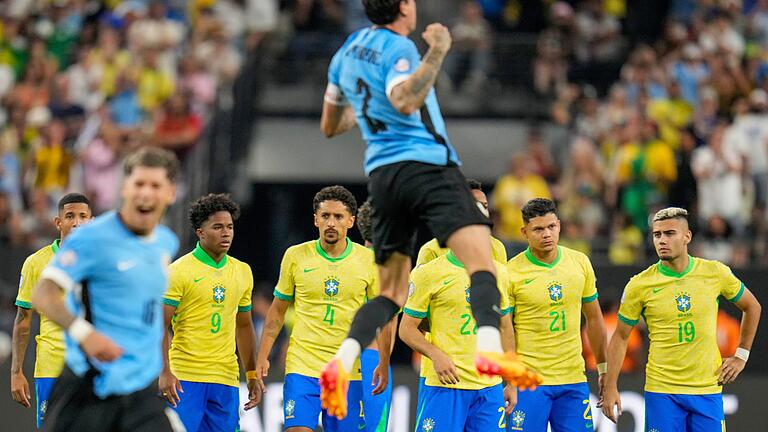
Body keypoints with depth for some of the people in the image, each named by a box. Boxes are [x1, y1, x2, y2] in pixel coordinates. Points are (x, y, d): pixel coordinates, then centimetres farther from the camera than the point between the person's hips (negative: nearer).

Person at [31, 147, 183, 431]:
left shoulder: (167, 243, 12)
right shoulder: (93, 237, -10)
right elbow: (42, 295, -16)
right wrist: (85, 333, -31)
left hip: (143, 390, 5)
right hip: (90, 386, -5)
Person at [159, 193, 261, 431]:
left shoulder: (242, 272, 13)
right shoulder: (179, 271, -5)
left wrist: (253, 375, 18)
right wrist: (164, 373, -19)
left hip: (226, 380, 5)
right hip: (185, 378, -5)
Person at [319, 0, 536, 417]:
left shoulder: (348, 49, 18)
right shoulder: (397, 47, -5)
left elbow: (329, 125, 28)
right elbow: (405, 101, -25)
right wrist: (436, 54, -22)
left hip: (381, 174, 8)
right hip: (426, 164, -8)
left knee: (391, 293, 12)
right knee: (481, 261, -21)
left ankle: (342, 362, -11)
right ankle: (489, 348, -45)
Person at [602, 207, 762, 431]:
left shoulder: (715, 273, -1)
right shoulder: (639, 285, -5)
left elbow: (752, 307, 15)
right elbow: (620, 338, 4)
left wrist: (741, 356, 10)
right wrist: (610, 388, -1)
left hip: (708, 389, 1)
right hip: (662, 392, -1)